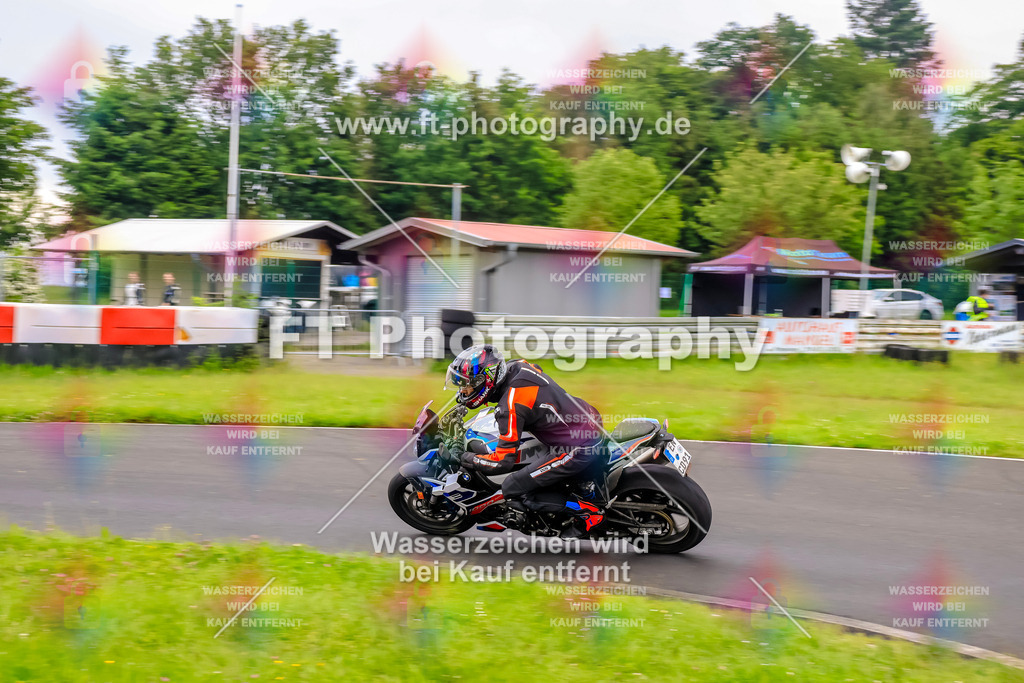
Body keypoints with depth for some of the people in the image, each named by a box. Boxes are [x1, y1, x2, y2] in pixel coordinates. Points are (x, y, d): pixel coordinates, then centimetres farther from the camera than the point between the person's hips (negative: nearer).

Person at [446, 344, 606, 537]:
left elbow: (503, 462, -20)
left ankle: (587, 511, -7)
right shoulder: (516, 366, 1)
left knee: (512, 490, -8)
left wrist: (463, 457, -4)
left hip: (579, 449, -10)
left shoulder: (510, 405, -23)